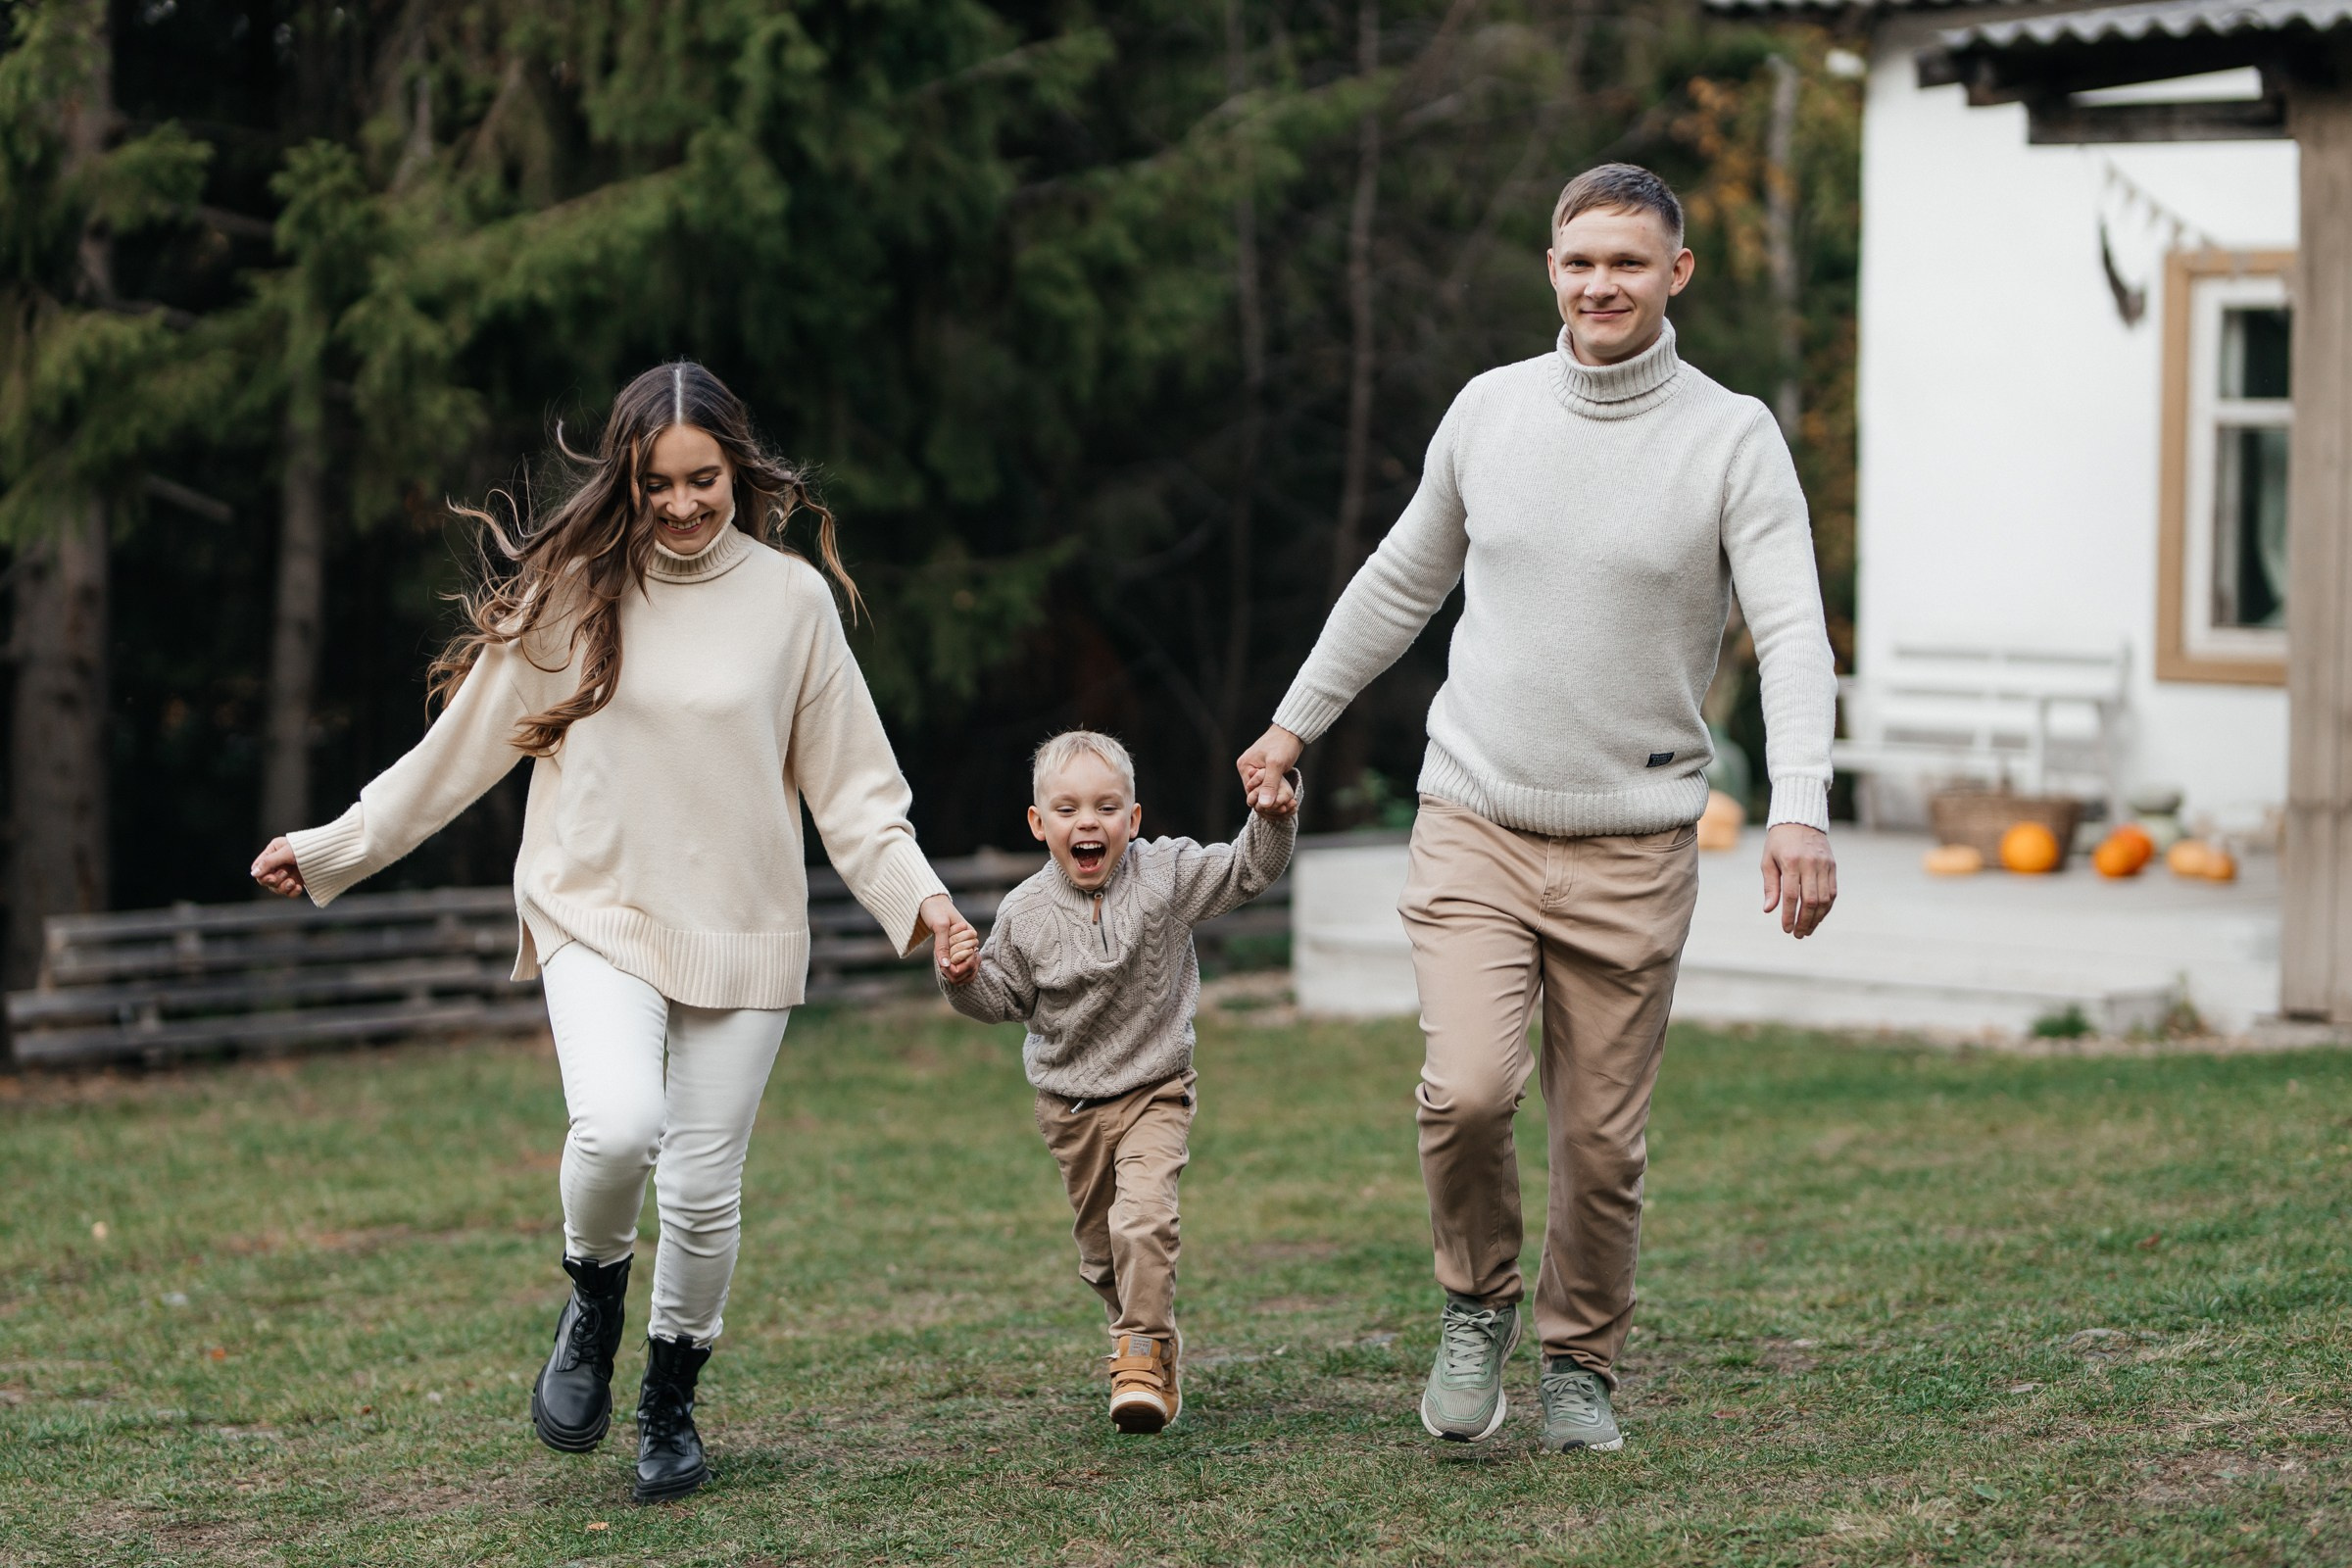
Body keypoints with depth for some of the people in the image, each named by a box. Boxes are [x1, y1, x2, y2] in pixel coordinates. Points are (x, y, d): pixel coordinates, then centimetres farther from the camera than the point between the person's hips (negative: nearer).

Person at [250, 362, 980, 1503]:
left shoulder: (792, 598, 2)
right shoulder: (572, 592, 0)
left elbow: (848, 783, 5)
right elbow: (461, 747, 8)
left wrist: (917, 895, -8)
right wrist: (330, 849, 10)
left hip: (741, 931, 1)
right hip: (598, 917, -1)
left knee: (704, 1190, 2)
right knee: (617, 1128, -27)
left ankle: (671, 1408, 27)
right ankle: (593, 1300, 5)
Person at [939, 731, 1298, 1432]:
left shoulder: (1167, 873, -9)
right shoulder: (1025, 913, -8)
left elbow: (1249, 870, -6)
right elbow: (1004, 996, 3)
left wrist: (1274, 817, -23)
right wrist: (965, 979, -17)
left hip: (1154, 1090, -2)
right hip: (1070, 1104, 2)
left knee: (1144, 1216, -22)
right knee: (1099, 1240, 12)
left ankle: (1143, 1354, -12)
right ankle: (1152, 1341, 34)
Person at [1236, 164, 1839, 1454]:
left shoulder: (1734, 440, -4)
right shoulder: (1488, 411, 5)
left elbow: (1792, 631, -14)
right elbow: (1402, 582, 20)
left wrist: (1800, 806, -29)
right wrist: (1295, 723, 25)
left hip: (1633, 845, -1)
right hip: (1475, 822, 1)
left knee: (1602, 1138, 3)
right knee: (1464, 1091, -18)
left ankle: (1580, 1360, 26)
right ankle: (1478, 1299, 10)